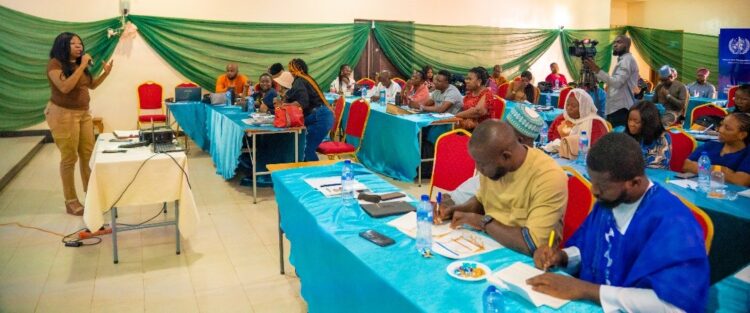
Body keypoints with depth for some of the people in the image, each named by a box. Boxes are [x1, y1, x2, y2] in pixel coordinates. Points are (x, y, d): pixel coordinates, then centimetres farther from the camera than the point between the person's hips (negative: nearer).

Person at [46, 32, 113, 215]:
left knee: (88, 155, 9)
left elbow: (91, 85, 19)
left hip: (84, 113, 7)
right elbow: (65, 87, -25)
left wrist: (106, 73, 3)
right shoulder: (55, 64, -11)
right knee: (69, 158, -3)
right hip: (63, 114, -7)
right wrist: (82, 67, -22)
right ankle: (71, 202, 5)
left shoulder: (79, 63, 9)